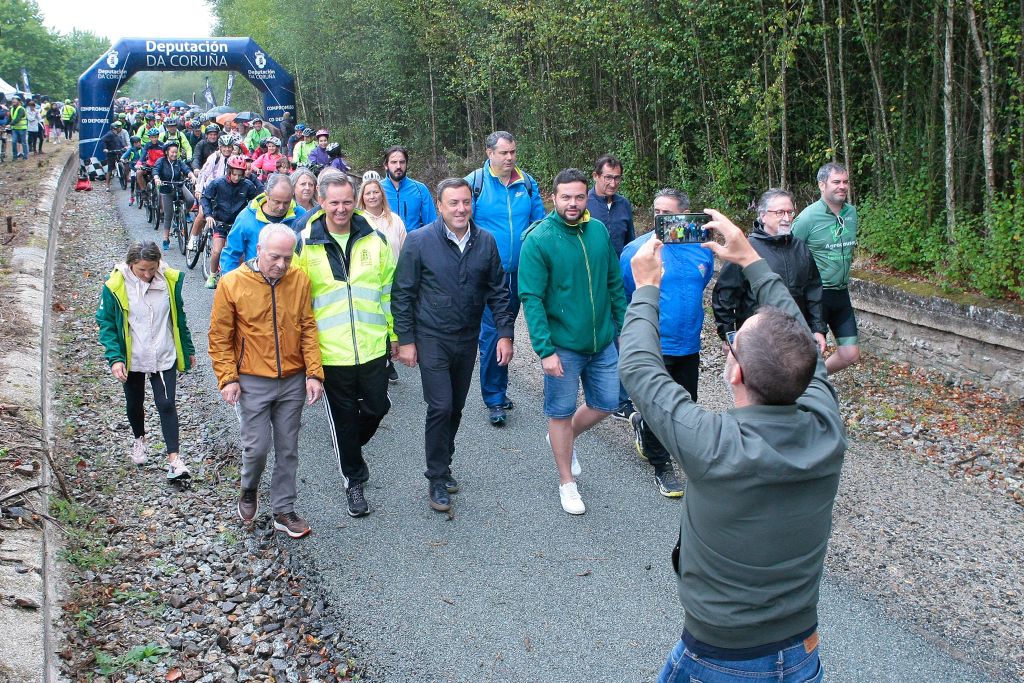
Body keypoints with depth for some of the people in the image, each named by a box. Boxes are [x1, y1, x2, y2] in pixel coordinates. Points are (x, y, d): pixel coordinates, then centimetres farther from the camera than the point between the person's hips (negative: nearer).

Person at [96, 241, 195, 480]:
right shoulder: (115, 286, -14)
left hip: (164, 357, 0)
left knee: (166, 404, -6)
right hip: (132, 359, 0)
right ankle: (139, 439, 46)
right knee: (134, 403, 19)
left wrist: (188, 349, 13)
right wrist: (114, 358, -18)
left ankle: (174, 457, -3)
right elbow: (106, 324, -8)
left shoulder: (170, 280, -8)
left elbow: (179, 318, 6)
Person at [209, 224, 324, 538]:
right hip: (252, 382, -2)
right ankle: (249, 491, 30)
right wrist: (227, 378, -8)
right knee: (257, 446, -1)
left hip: (292, 381, 3)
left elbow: (308, 329, 2)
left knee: (287, 449, 10)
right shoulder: (232, 283, -9)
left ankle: (284, 510, 23)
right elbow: (220, 338, -3)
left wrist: (313, 373, -4)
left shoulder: (300, 280, -3)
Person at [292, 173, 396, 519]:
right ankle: (354, 480, 28)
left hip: (372, 346, 2)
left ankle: (352, 448, 42)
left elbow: (389, 291, 10)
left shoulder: (374, 238, 1)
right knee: (344, 418, 10)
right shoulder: (304, 244, -5)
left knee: (377, 406, 11)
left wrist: (394, 333, 12)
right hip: (330, 351, -2)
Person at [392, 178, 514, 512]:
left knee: (456, 408, 14)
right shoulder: (419, 241, -11)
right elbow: (403, 294, -7)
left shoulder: (486, 242, 0)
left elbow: (498, 291, 6)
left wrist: (505, 333, -1)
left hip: (468, 339, 4)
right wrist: (405, 340, -8)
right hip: (432, 339, -4)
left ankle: (443, 465, 32)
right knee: (441, 407, -9)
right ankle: (437, 479, 5)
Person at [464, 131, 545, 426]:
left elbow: (539, 222, 10)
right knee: (491, 332, -7)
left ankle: (497, 388, 29)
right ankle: (494, 399, 3)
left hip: (519, 272, 4)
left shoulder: (527, 183, 5)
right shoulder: (474, 183, -6)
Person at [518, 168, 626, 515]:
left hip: (603, 341, 5)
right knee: (561, 413, 9)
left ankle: (564, 438, 42)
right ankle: (566, 482, 26)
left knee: (605, 404, 14)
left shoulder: (599, 231, 1)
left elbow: (615, 283, 10)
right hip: (563, 346, -5)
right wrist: (545, 350, -21)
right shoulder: (538, 240, -14)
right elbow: (531, 298, -16)